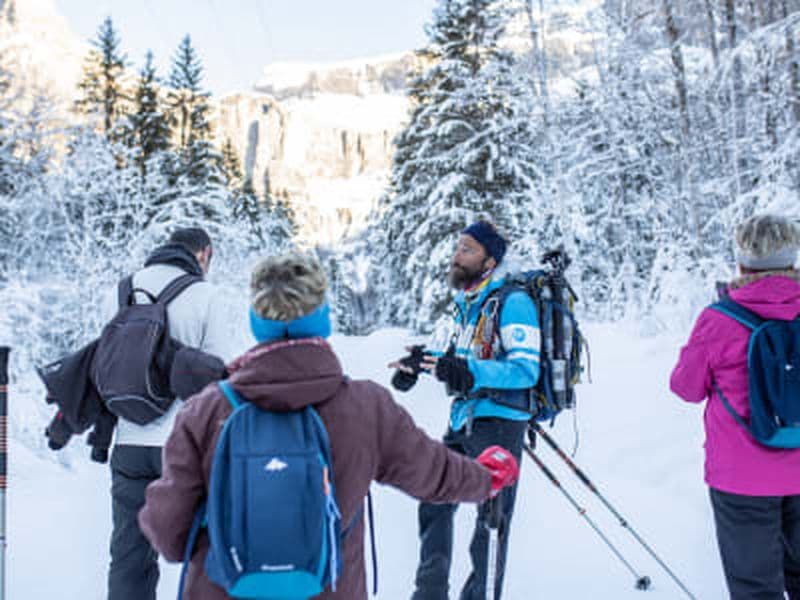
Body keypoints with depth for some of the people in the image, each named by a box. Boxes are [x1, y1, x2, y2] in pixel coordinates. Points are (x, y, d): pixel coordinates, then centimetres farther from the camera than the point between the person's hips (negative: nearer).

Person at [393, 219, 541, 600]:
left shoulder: (513, 302, -14)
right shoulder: (466, 303, 12)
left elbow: (526, 369, -22)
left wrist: (468, 371, -33)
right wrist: (422, 362, 10)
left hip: (498, 421, -9)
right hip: (463, 420, 9)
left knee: (492, 516, 0)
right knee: (435, 501, 16)